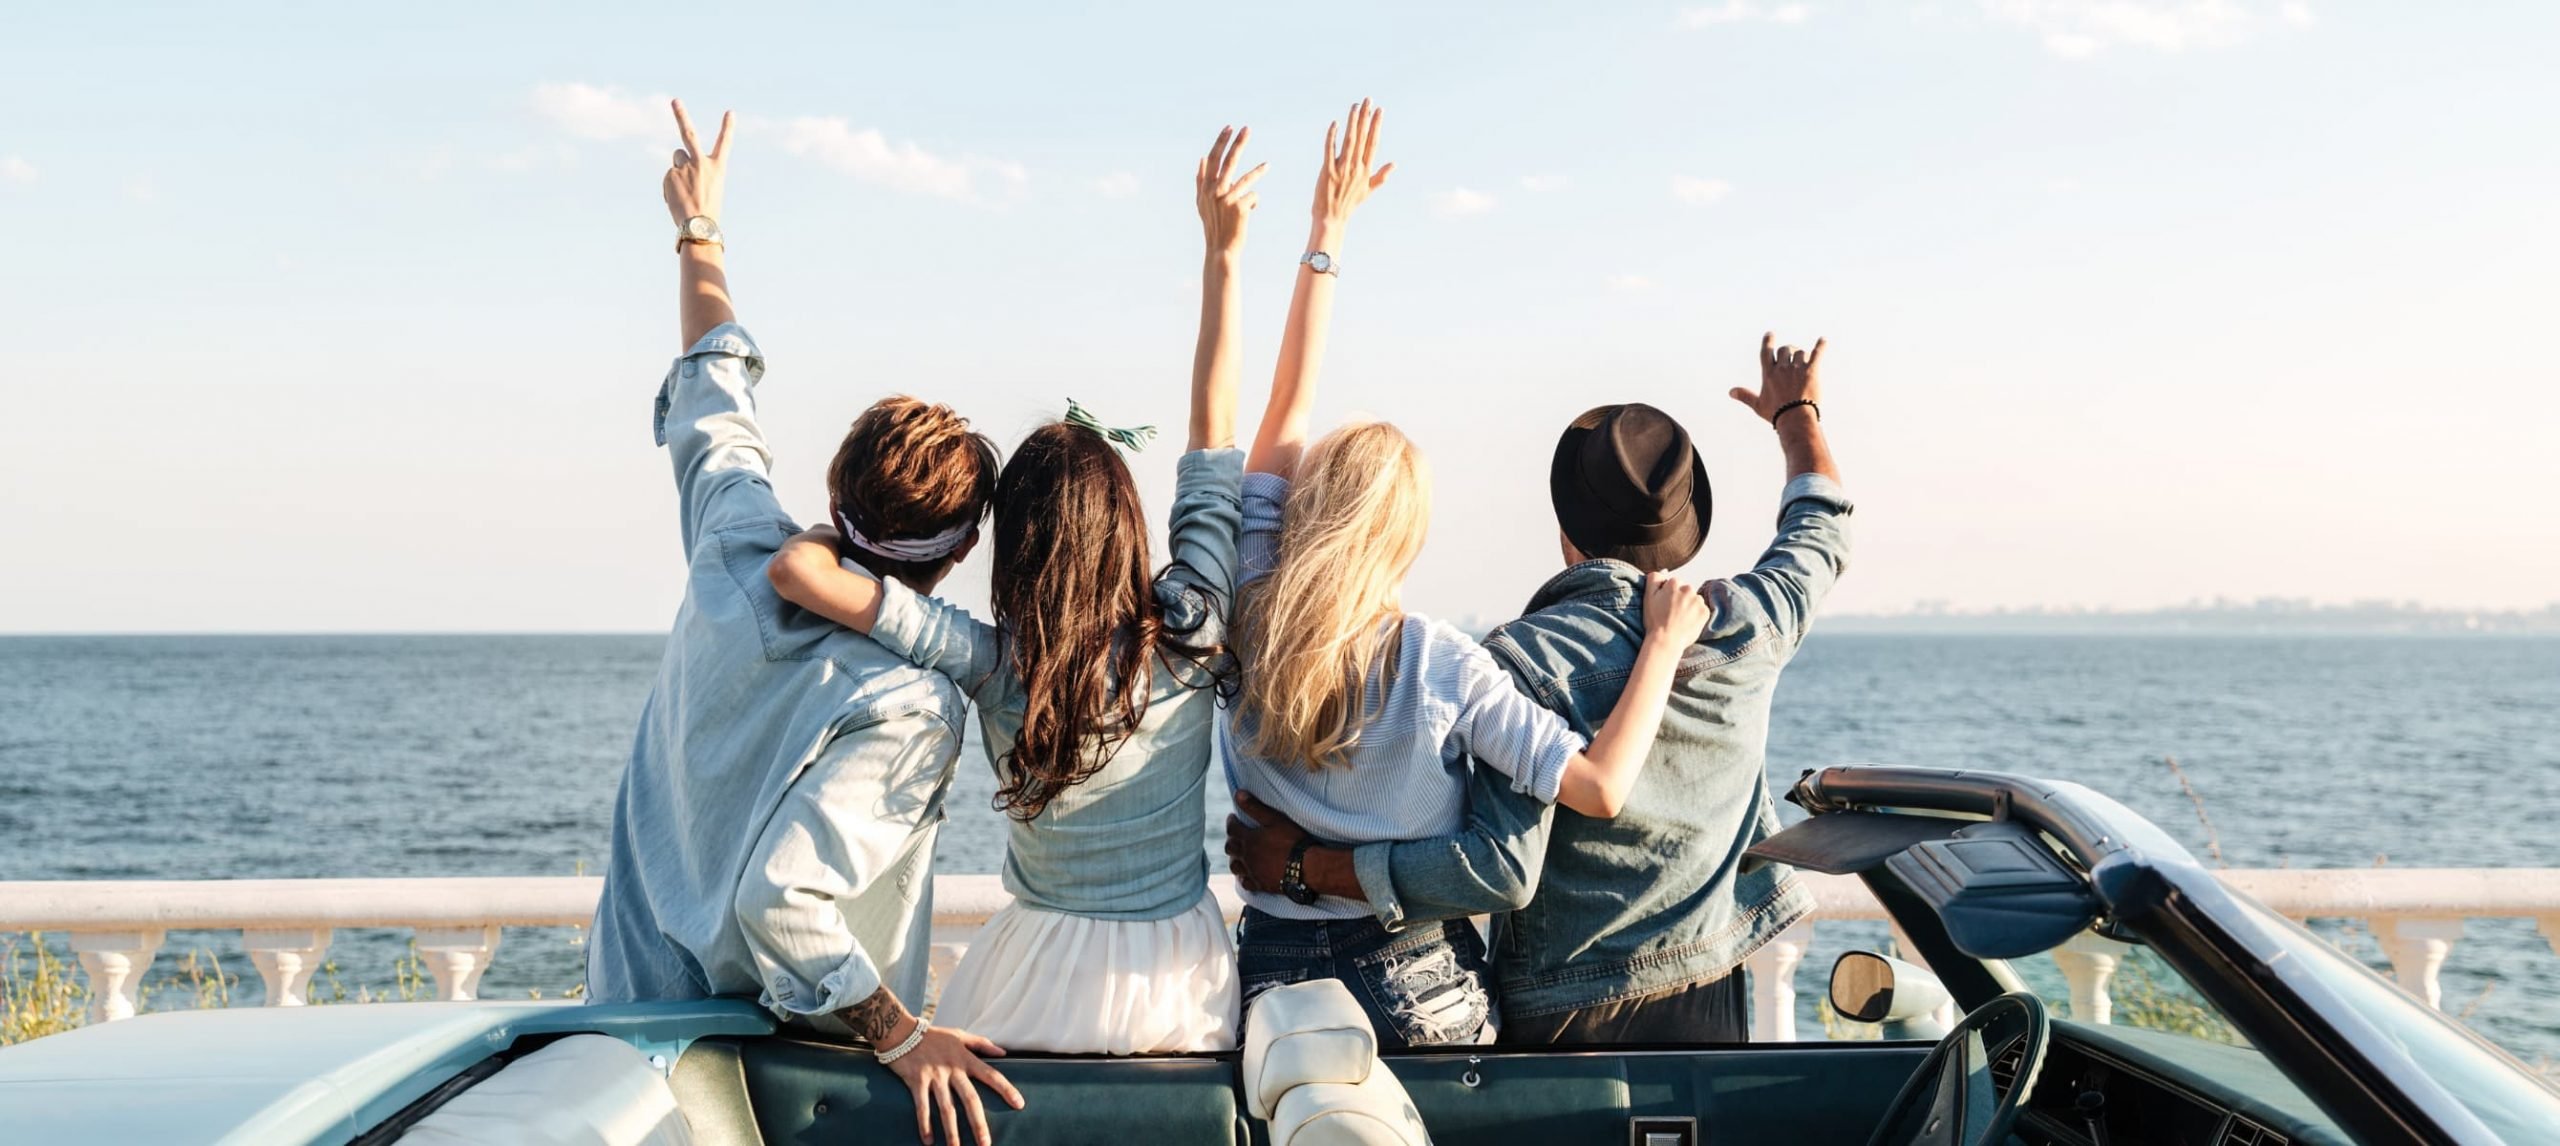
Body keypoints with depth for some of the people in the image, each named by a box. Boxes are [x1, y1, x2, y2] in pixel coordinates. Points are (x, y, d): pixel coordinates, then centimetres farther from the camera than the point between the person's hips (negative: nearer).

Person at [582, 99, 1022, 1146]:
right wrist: (901, 1035, -23)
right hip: (767, 1055, -6)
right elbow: (779, 897, -34)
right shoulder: (912, 706, -28)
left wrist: (699, 233, 24)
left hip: (634, 999, 6)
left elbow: (714, 396, 9)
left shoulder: (739, 553, -10)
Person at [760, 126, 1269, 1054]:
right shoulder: (1186, 637, -13)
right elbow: (1214, 422, -7)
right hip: (1178, 983, 1)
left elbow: (797, 570, -25)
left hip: (1041, 979, -1)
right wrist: (1222, 251, -3)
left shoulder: (989, 664, -19)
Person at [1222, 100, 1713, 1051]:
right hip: (1417, 984, -2)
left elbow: (1288, 404, 0)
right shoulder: (1441, 663, -17)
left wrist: (1327, 228, 7)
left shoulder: (1250, 625, -8)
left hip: (1271, 967, 2)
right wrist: (1664, 644, -10)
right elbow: (1603, 787, -22)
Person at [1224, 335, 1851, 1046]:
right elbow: (1821, 532, 17)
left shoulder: (1527, 660, -21)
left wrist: (1303, 866, -21)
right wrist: (1797, 412, 36)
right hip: (1709, 1006, 4)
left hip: (1563, 1014, -4)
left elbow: (1501, 869, -27)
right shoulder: (1743, 628, -5)